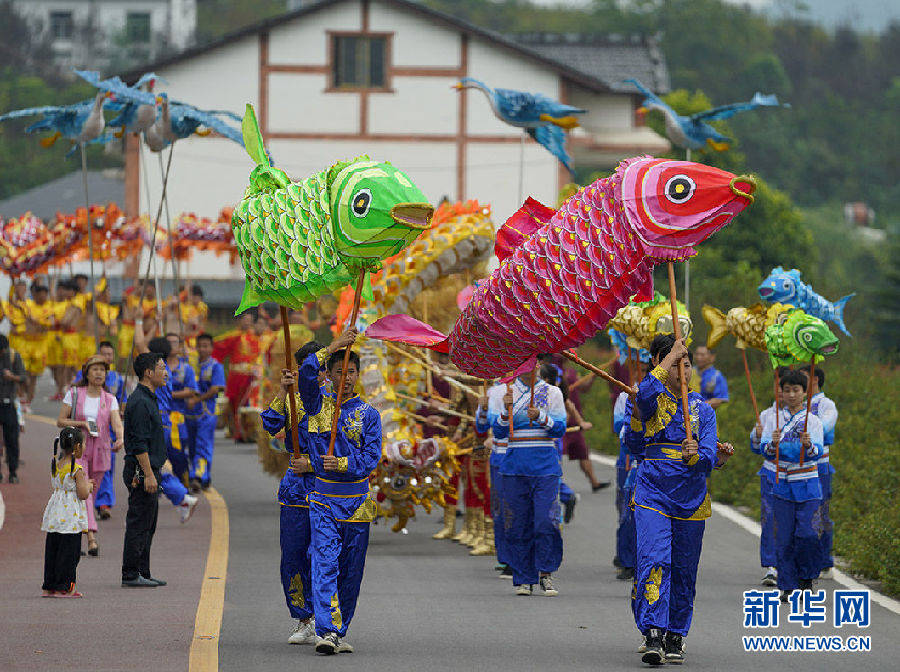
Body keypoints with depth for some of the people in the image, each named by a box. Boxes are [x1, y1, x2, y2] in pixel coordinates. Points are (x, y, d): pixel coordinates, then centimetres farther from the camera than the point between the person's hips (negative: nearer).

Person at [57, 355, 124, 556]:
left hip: (100, 451, 3)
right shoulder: (74, 394, -1)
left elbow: (117, 424, -10)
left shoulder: (110, 400, 4)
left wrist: (120, 439, -31)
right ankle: (92, 538, -31)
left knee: (90, 494, 10)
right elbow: (60, 421, 0)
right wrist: (82, 423, -16)